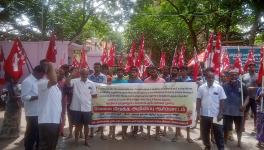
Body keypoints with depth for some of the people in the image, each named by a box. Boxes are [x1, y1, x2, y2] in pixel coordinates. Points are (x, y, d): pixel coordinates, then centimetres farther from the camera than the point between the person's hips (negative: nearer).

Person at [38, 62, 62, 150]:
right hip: (46, 122, -9)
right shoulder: (42, 82, -11)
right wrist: (51, 67, -22)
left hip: (56, 121, 9)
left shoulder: (56, 86, 17)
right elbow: (54, 81, -36)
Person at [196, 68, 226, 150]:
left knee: (218, 133, 6)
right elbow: (198, 101, 3)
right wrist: (198, 112, -2)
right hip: (204, 115, 2)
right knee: (204, 133, 13)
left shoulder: (219, 88, -4)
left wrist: (220, 114, -5)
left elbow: (222, 101, -1)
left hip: (215, 115, -2)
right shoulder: (201, 88, -1)